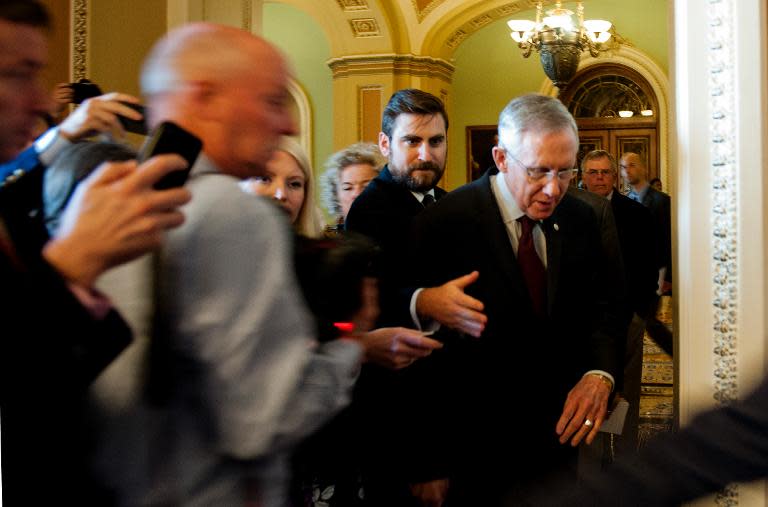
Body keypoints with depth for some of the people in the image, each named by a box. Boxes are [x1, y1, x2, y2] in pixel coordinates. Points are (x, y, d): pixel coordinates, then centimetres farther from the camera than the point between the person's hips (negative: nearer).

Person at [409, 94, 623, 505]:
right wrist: (425, 466, -16)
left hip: (557, 441, 5)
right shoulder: (443, 225, -16)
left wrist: (599, 374, -11)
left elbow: (599, 306, 10)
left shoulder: (580, 220, 1)